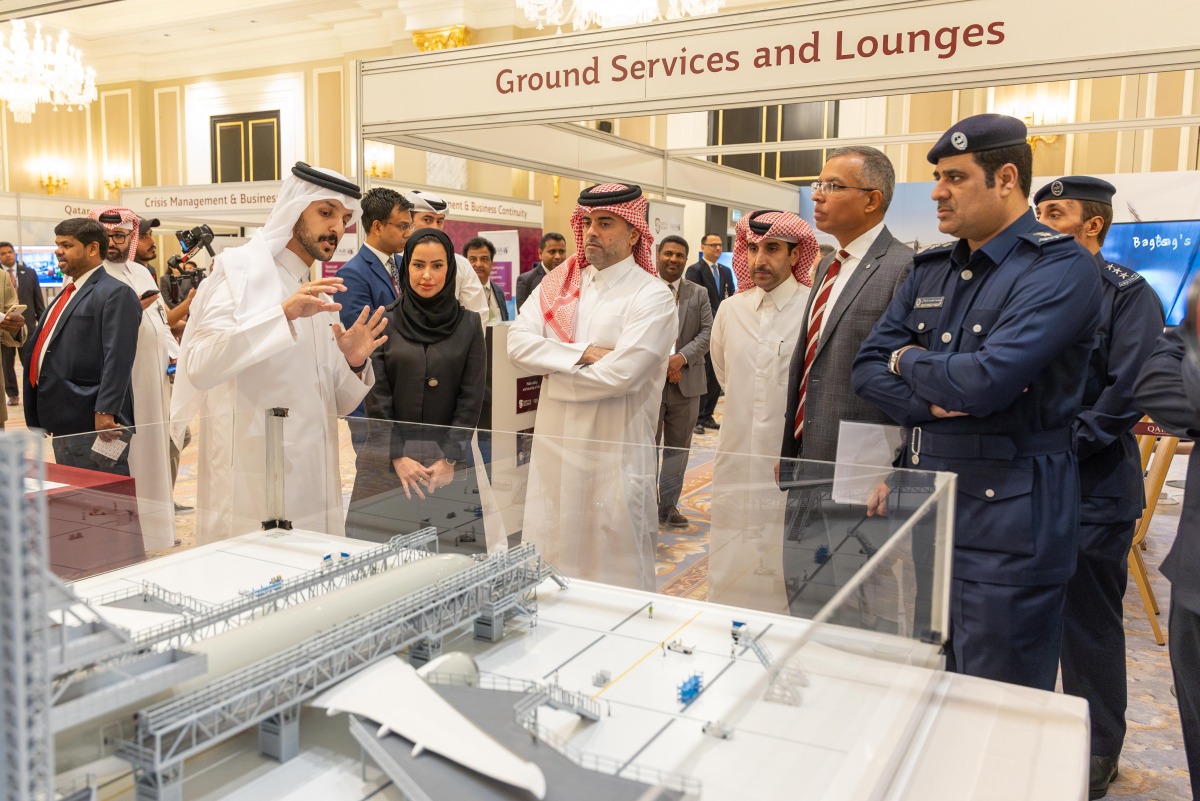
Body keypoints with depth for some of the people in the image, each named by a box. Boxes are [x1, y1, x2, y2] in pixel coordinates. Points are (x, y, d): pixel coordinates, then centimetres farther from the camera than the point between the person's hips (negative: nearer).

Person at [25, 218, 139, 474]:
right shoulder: (68, 291, 19)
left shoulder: (116, 294, -11)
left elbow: (117, 360, -20)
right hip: (64, 424, 10)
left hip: (92, 425, -10)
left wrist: (105, 412, -25)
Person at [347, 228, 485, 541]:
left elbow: (471, 397, 1)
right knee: (378, 543, -2)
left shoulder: (467, 325, 4)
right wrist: (397, 457, -9)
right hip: (386, 458, 0)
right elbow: (376, 396, -1)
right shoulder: (384, 322, 3)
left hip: (447, 458, 0)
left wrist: (450, 459, -8)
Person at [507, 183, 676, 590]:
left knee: (617, 572, 6)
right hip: (553, 449, 5)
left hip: (616, 456, -5)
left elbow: (619, 375, -19)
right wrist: (585, 353, -13)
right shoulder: (558, 284, 10)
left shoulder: (653, 297, -7)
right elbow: (518, 342, -3)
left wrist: (553, 374, -7)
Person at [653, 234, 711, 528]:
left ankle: (668, 506, 20)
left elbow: (707, 332, 2)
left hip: (686, 381, 3)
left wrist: (681, 357, -14)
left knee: (678, 448, 9)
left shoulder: (699, 294, 9)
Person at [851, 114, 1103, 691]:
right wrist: (931, 400, -12)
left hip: (1007, 520, -7)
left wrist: (909, 362, -5)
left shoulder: (1061, 268, -12)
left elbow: (986, 381, -24)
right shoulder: (930, 271, 11)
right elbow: (867, 369, 7)